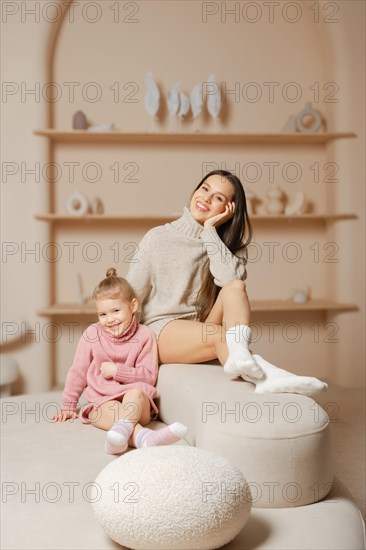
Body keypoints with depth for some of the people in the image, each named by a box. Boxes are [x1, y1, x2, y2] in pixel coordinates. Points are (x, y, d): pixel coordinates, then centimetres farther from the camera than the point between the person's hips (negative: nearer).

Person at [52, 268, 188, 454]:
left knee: (135, 393, -36)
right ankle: (143, 436, -63)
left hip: (137, 402, -1)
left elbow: (149, 376, -2)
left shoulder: (144, 336, -1)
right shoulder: (92, 334, 3)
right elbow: (77, 372, 12)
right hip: (102, 402, 1)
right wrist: (68, 406, 12)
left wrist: (116, 371, -11)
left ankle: (120, 431, -64)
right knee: (112, 410, -35)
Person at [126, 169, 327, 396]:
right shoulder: (158, 238, -1)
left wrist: (210, 230, -14)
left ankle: (239, 355, -46)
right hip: (162, 330, -3)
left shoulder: (228, 243, 8)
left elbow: (232, 279, -17)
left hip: (203, 329, 3)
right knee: (224, 335, -32)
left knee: (235, 287, -25)